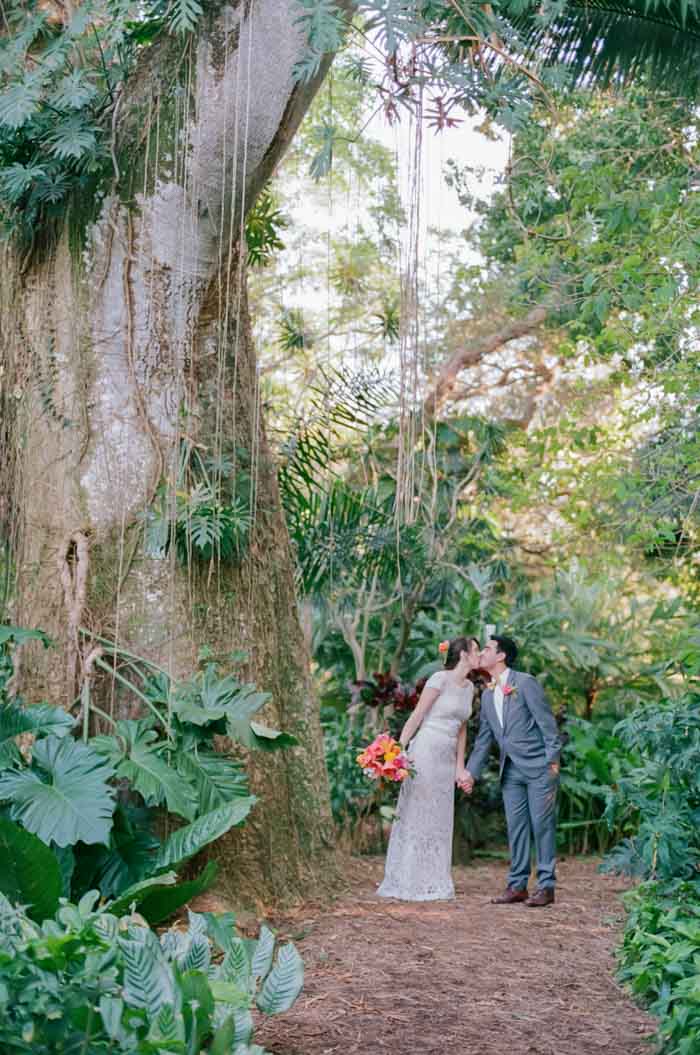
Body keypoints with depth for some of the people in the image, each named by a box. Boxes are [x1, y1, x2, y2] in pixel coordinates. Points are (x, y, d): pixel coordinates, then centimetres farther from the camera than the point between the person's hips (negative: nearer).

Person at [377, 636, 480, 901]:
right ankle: (407, 884, 2)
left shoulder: (469, 687, 13)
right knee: (417, 816, -3)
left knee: (439, 820, 8)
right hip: (426, 752, -8)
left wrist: (460, 767, 15)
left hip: (447, 759, 8)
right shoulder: (440, 679, -10)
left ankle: (431, 883, 14)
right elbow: (416, 717, -11)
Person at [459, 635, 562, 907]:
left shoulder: (525, 683, -8)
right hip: (511, 770, 7)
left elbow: (547, 723, -10)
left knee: (542, 824, -3)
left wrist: (553, 761, -14)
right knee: (515, 826, 7)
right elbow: (484, 738, 17)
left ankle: (546, 886, 2)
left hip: (539, 767, -7)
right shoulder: (487, 695, 13)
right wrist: (470, 772, 11)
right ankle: (517, 886, 13)